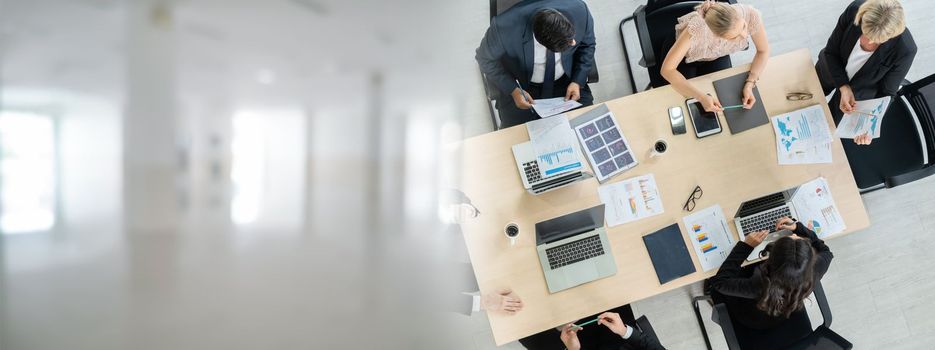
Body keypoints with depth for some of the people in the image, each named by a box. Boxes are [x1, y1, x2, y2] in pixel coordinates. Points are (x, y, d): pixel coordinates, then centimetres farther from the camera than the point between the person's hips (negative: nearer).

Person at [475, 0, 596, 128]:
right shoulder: (505, 27, -34)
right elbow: (486, 59, -13)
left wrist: (578, 81, -15)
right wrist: (513, 90, -22)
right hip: (521, 86, -2)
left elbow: (587, 45, -4)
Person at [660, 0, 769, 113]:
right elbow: (667, 69, -41)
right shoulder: (697, 28, -44)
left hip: (718, 56, 3)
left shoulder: (750, 15, -34)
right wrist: (701, 97, -46)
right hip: (686, 57, -2)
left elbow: (763, 51, -16)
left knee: (723, 99, -7)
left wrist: (750, 84, -30)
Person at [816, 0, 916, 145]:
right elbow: (830, 52, -20)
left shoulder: (905, 49, -37)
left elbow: (886, 92, -19)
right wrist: (843, 88, -31)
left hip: (860, 89, -2)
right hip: (831, 69, 2)